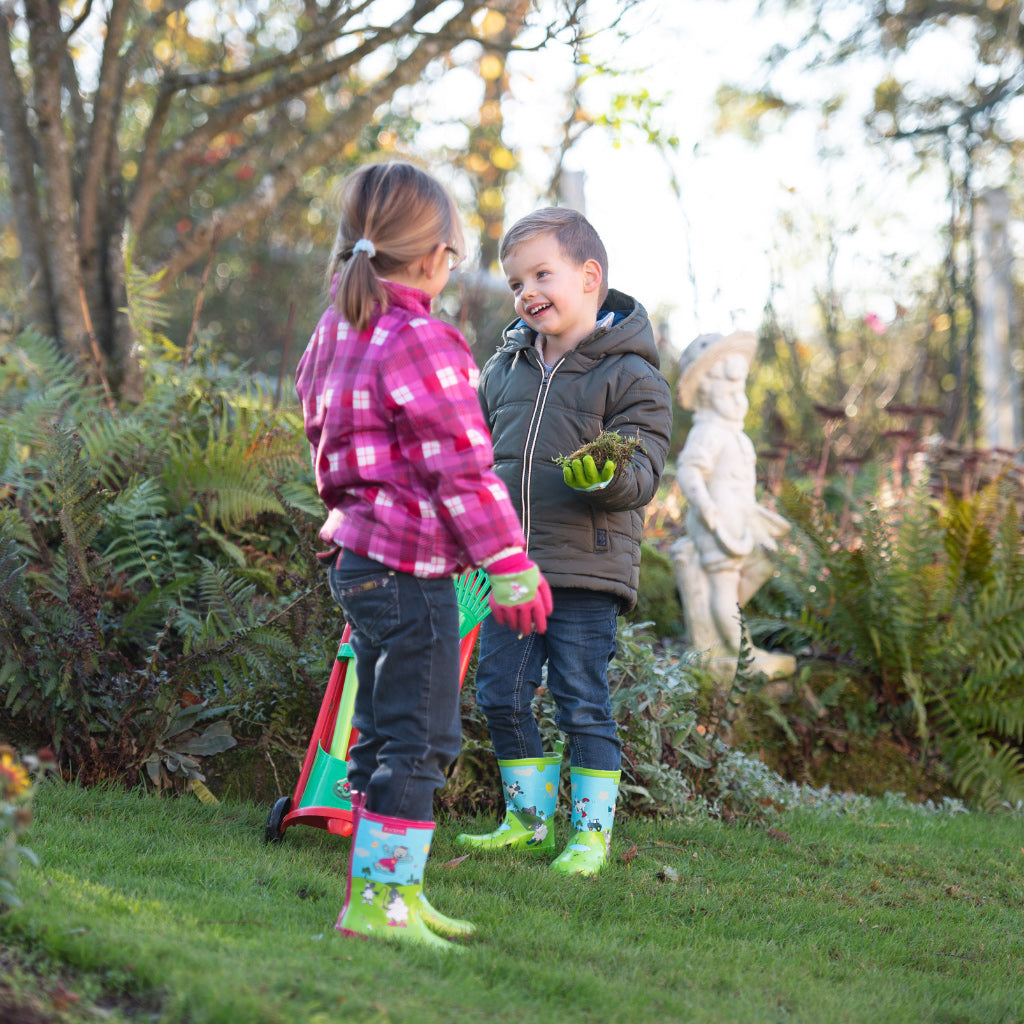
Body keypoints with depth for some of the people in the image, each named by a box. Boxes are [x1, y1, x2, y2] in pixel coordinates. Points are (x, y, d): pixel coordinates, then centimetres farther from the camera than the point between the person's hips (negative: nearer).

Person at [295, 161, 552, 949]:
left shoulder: (336, 332, 12)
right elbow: (463, 470, -18)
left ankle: (385, 889, 22)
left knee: (384, 731, 16)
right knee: (419, 738, -4)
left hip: (360, 553, 10)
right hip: (412, 566, -10)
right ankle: (381, 899, -3)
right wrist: (510, 564, -15)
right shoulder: (421, 343, -17)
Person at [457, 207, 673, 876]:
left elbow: (642, 473, -13)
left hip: (586, 575, -6)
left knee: (583, 705, -2)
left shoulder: (629, 376, -7)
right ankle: (529, 815, 24)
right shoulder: (506, 368, 12)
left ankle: (592, 829, 11)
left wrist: (606, 475, -33)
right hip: (509, 569, 6)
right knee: (501, 695, 10)